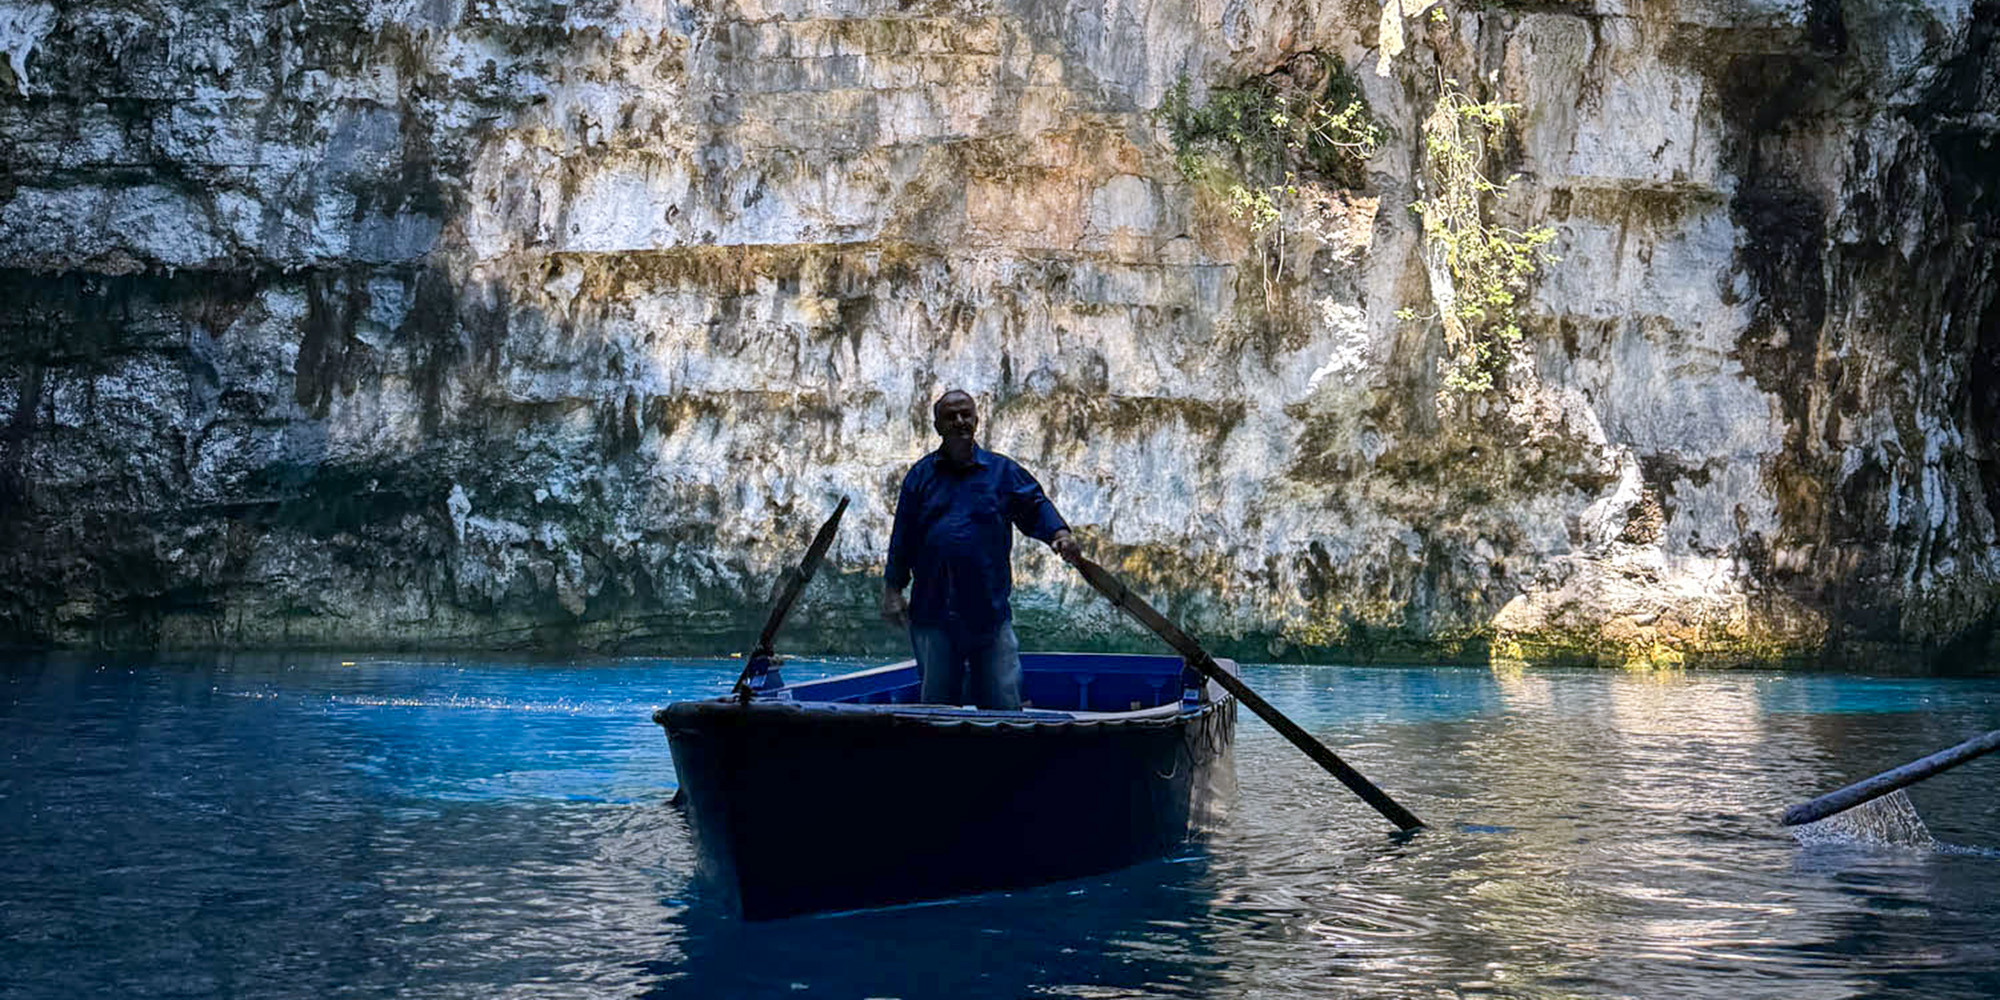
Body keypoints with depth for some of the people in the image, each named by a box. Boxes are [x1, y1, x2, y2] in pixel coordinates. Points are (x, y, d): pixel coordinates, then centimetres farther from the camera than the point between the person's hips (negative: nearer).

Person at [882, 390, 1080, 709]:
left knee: (1003, 701, 0)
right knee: (937, 699, 9)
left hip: (990, 608, -1)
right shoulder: (921, 475, 9)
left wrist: (1059, 533, -17)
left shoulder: (1002, 471, 9)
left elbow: (1035, 506, 3)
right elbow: (902, 538, 8)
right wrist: (892, 590, 4)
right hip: (933, 611, 1)